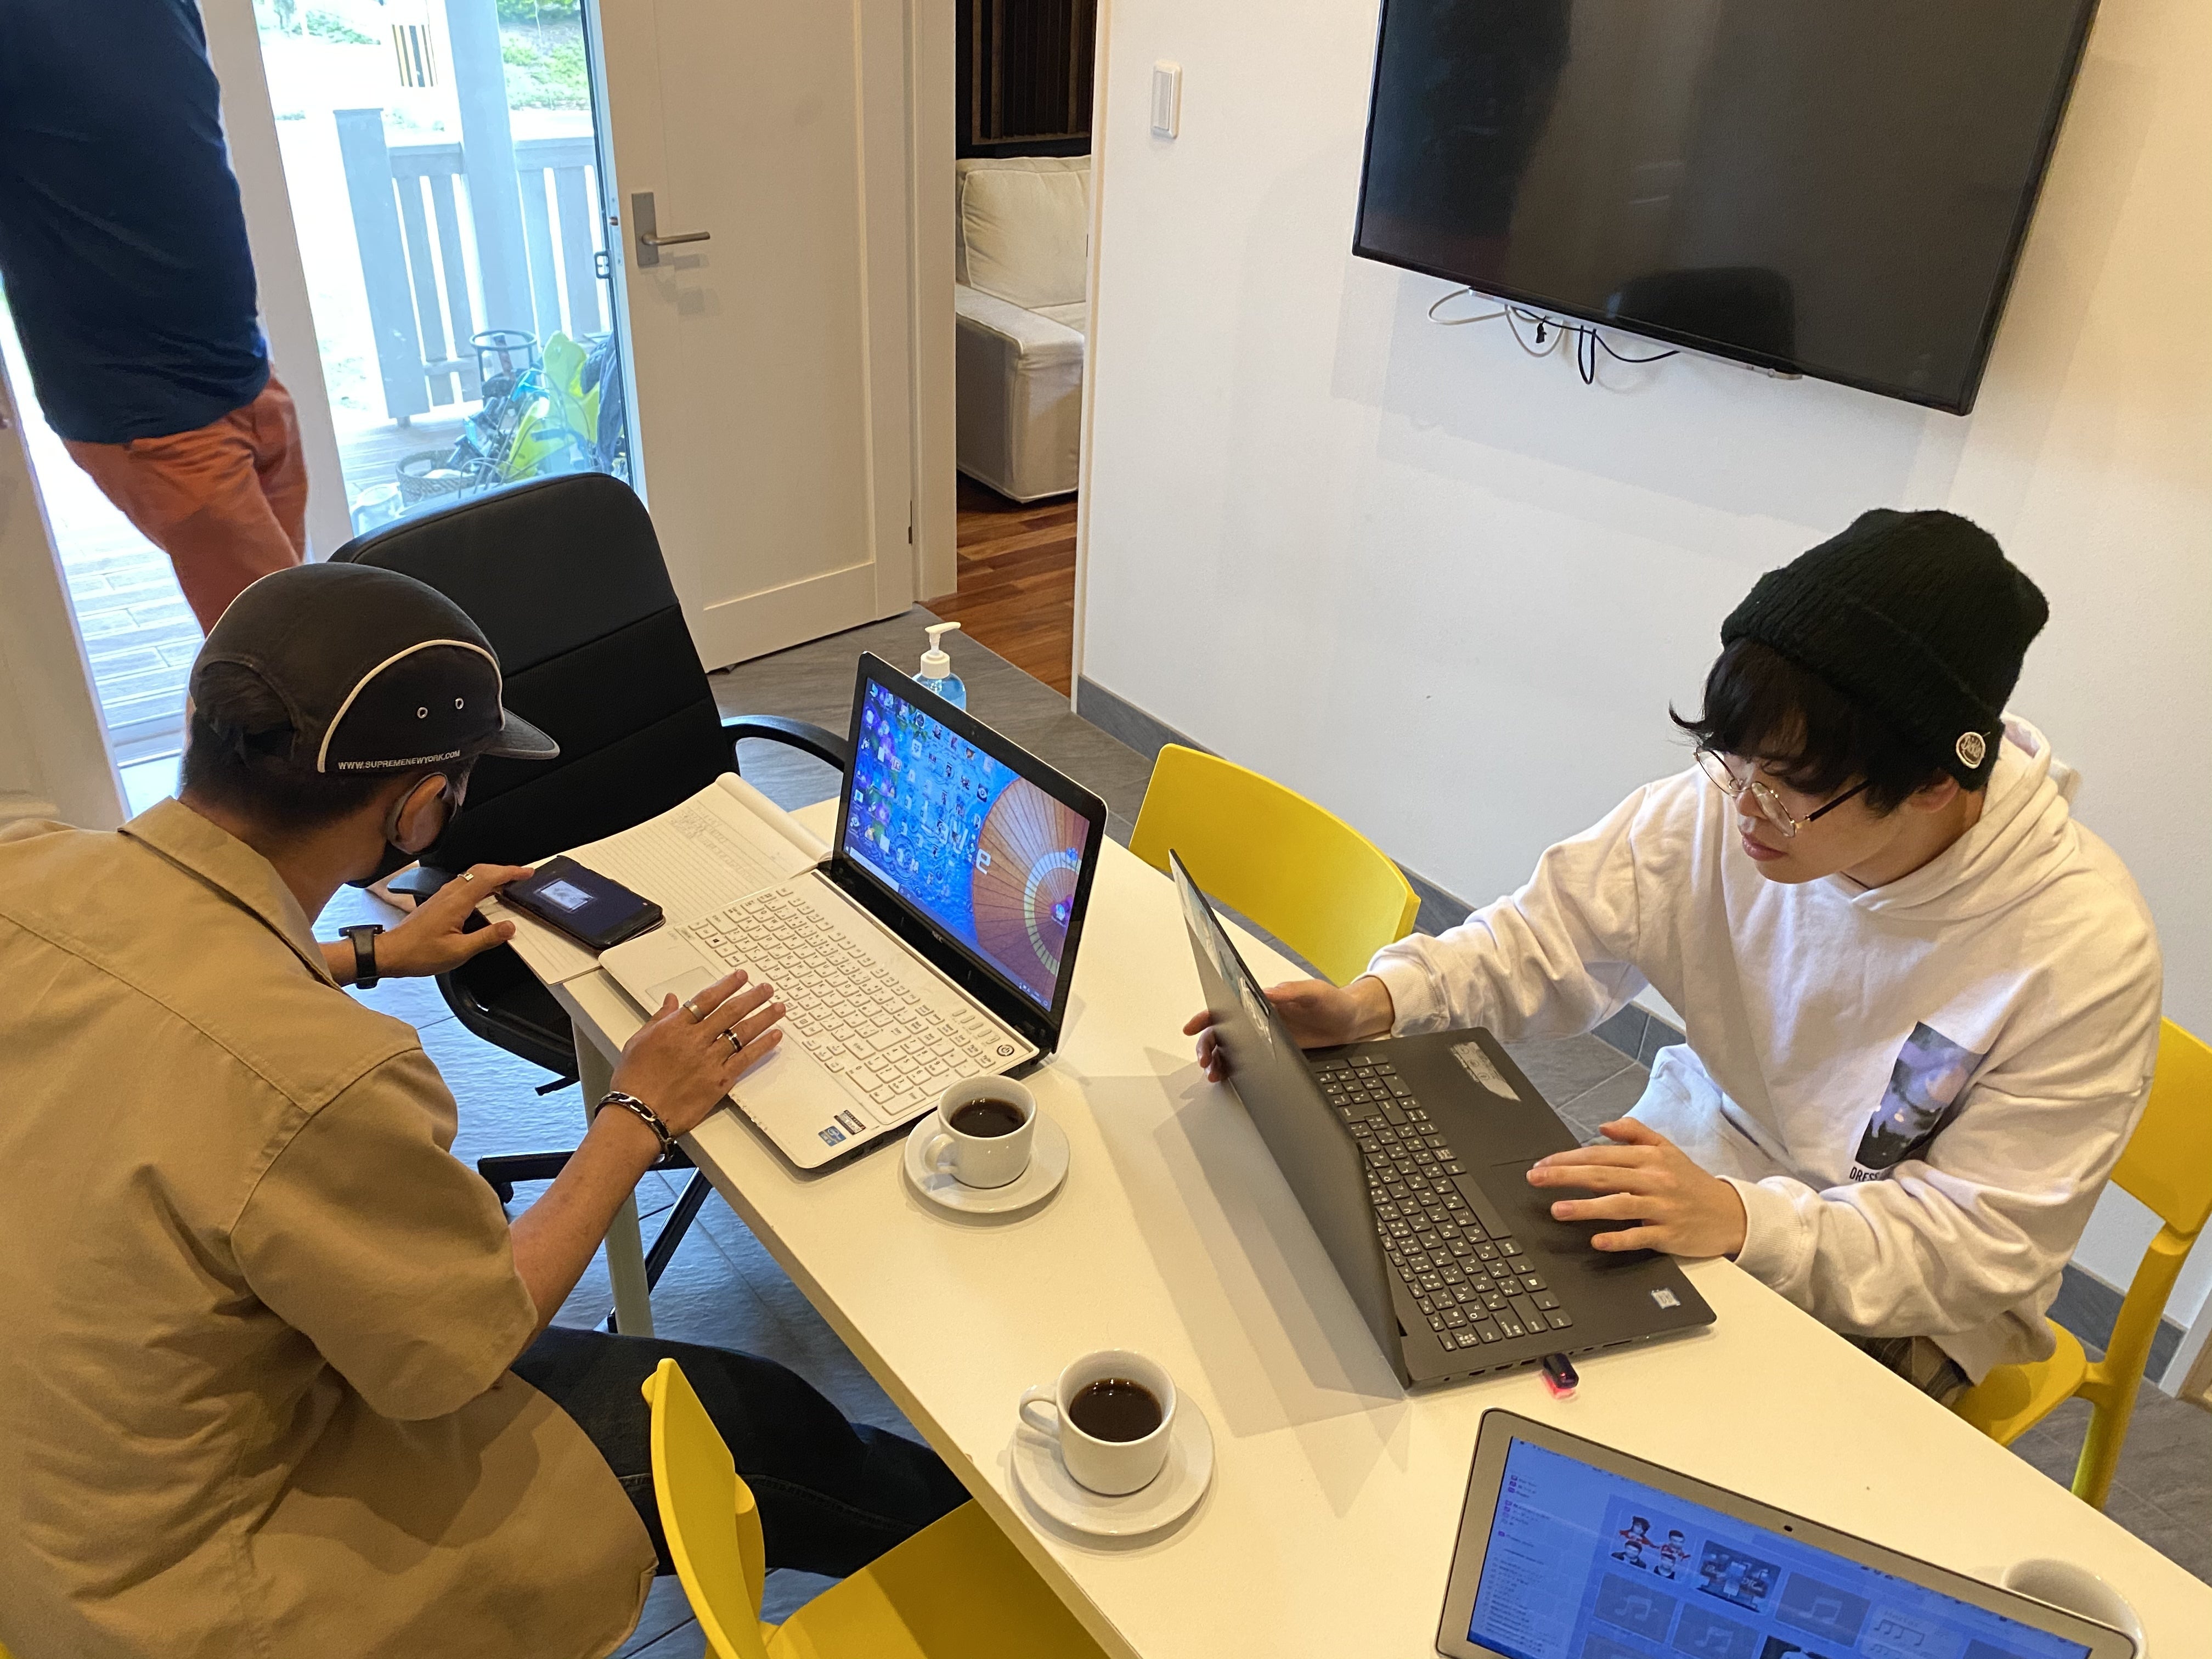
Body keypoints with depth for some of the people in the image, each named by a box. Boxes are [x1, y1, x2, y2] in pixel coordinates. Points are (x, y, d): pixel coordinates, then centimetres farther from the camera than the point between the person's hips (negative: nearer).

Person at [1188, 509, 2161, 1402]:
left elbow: (1985, 1242, -21)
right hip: (1701, 1170, 4)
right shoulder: (1721, 809, -16)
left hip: (1888, 1309, -3)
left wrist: (1740, 1220, -38)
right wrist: (1376, 1004, -26)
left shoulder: (2085, 952, -24)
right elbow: (1541, 943, -7)